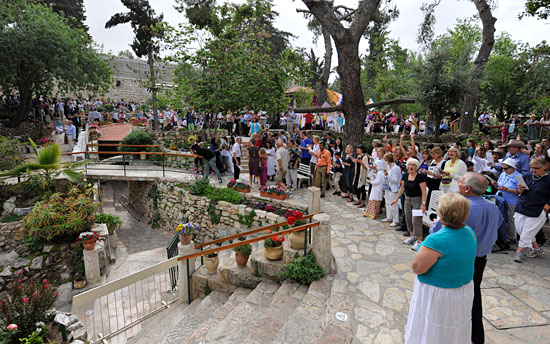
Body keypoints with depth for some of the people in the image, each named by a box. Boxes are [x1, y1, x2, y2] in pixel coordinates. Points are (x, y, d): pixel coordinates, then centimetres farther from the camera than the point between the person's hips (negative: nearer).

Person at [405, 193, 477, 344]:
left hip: (437, 295, -7)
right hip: (464, 293, 7)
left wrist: (423, 248, -8)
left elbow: (417, 268, -24)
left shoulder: (437, 240, -30)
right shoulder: (469, 232, -6)